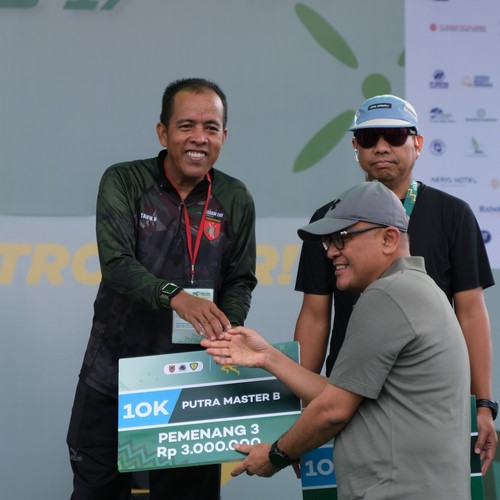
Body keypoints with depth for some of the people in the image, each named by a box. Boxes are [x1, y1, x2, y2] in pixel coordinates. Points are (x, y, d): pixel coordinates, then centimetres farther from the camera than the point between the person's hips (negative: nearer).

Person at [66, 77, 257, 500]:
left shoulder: (235, 200, 1)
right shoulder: (123, 182, -7)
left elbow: (241, 281, 3)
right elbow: (117, 264, -19)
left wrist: (226, 332, -18)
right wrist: (175, 296, -37)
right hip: (114, 374, -1)